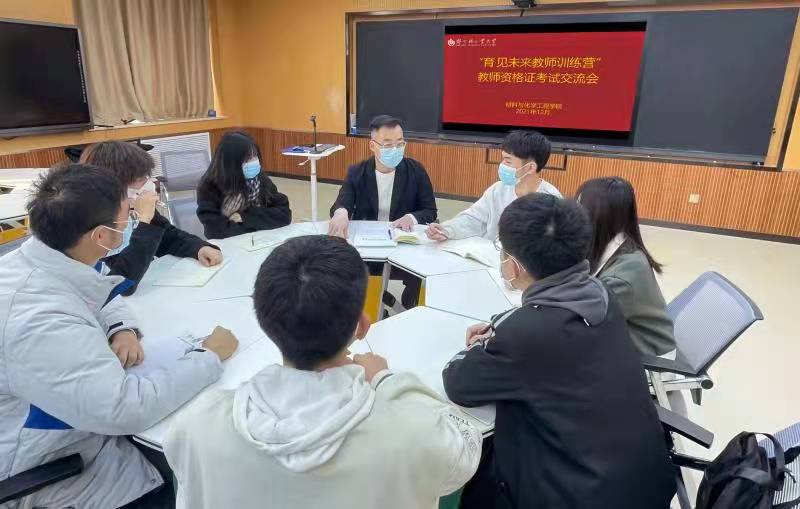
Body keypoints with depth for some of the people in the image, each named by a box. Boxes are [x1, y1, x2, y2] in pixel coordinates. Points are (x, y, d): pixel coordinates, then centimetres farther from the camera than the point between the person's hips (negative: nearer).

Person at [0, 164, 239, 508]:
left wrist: (122, 328, -11)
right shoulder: (42, 323, -38)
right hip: (50, 467, -8)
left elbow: (99, 299, 11)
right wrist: (210, 357, -26)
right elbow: (128, 410, -38)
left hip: (72, 421, 8)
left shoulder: (28, 260, -9)